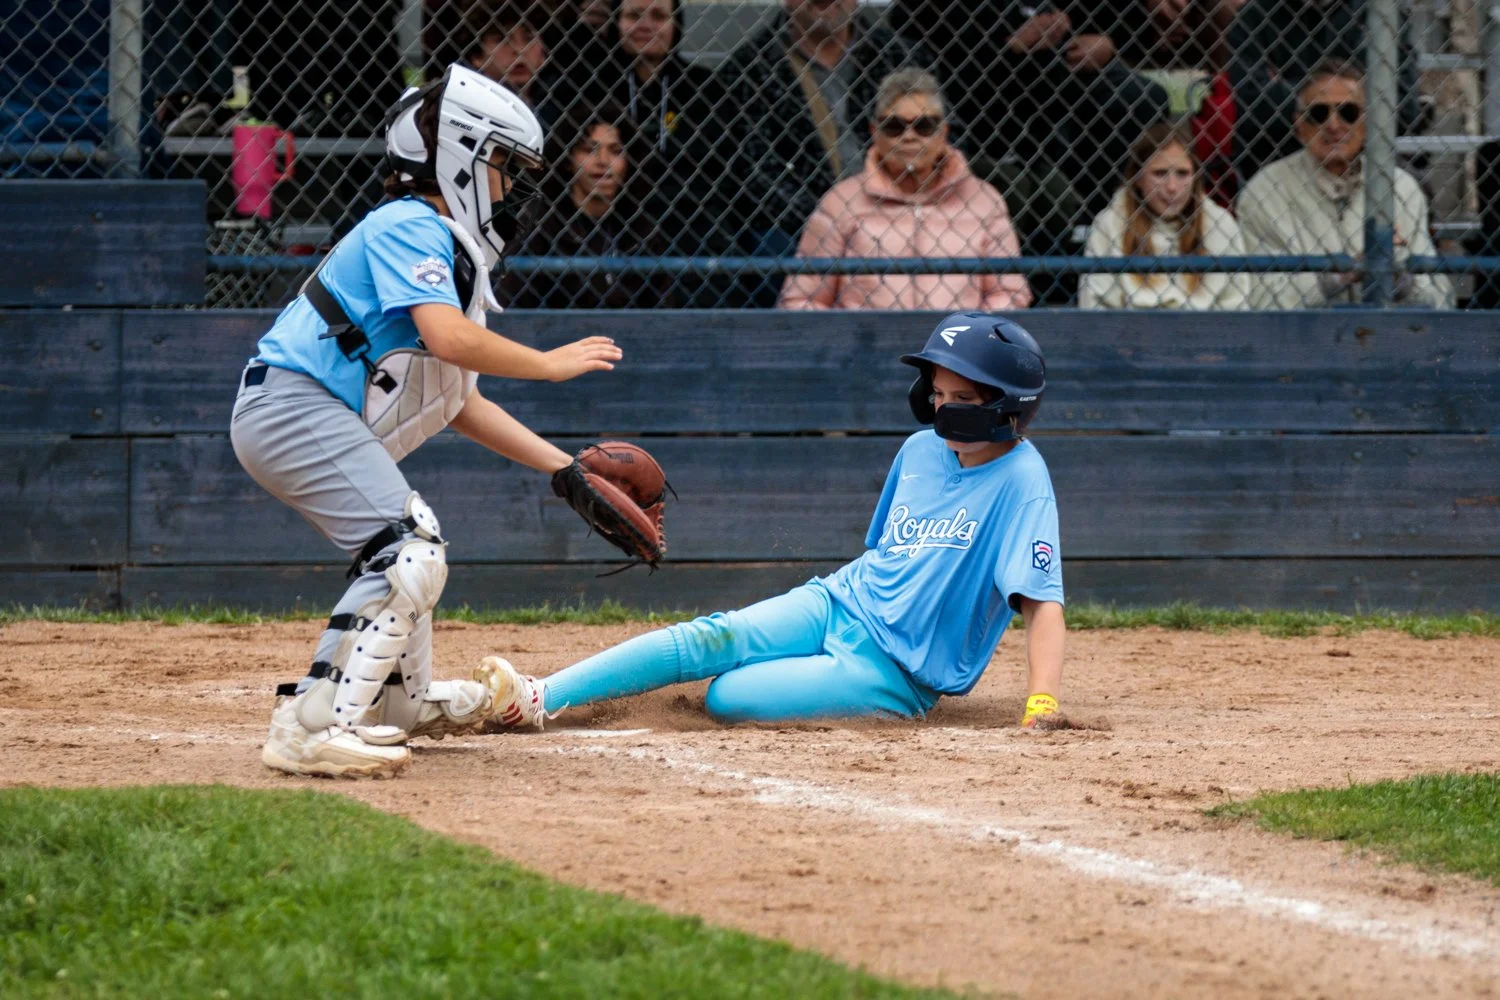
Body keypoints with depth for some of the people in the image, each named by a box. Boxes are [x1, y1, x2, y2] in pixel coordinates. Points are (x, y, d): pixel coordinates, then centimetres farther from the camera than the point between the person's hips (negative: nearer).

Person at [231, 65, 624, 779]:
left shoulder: (451, 251, 21)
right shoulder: (411, 226, -9)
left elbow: (458, 404, 23)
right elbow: (447, 339, -26)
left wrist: (563, 468, 20)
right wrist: (548, 364, -12)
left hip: (321, 424, 11)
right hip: (293, 406, -11)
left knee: (413, 537, 29)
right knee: (407, 555, -21)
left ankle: (400, 700, 46)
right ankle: (314, 726, -32)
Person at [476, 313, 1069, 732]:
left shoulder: (1020, 479, -13)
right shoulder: (921, 451, 9)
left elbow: (1043, 603, -20)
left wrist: (1042, 703, -31)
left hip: (899, 674, -6)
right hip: (839, 603, 6)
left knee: (729, 695, -24)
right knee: (713, 638, -20)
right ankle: (536, 699, -30)